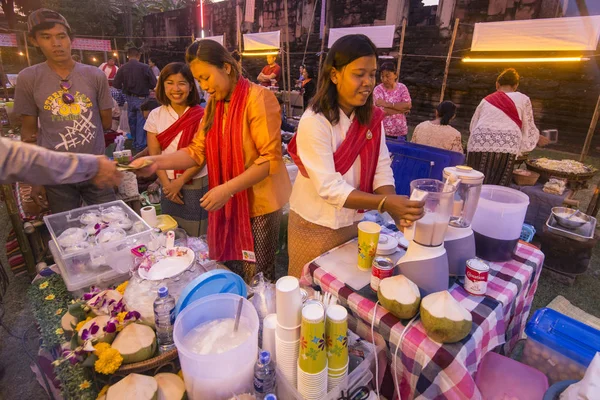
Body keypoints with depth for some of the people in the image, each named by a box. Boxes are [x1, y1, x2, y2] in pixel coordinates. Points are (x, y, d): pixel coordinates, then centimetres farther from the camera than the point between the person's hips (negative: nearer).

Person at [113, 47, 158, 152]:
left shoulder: (122, 68, -5)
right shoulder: (145, 67, -13)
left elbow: (116, 85, -4)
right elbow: (154, 84, -12)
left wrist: (126, 87, 16)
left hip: (129, 98, 3)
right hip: (141, 98, -3)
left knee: (132, 121, 17)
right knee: (141, 122, 3)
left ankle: (135, 143, 29)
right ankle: (141, 145, 3)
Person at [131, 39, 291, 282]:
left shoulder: (258, 98, -14)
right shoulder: (214, 105, 11)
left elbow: (271, 158, -20)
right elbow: (198, 151, 5)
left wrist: (228, 188, -25)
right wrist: (158, 162, -10)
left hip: (259, 202, -6)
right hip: (229, 201, 6)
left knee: (256, 279, 4)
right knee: (230, 271, 12)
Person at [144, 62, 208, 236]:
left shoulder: (201, 116, -7)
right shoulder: (156, 115, 2)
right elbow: (154, 155, 2)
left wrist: (180, 182, -11)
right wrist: (167, 184, -6)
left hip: (196, 184, -3)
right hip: (168, 185, 3)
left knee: (198, 237, 4)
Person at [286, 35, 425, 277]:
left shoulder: (372, 119, -3)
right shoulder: (314, 122, -22)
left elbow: (382, 171, -6)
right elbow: (329, 187, -27)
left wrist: (398, 211, -24)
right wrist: (385, 203, -36)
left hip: (354, 222, 5)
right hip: (316, 227, -5)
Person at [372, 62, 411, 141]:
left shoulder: (402, 88, 3)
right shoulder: (378, 89, -5)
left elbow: (408, 105, -11)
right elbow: (381, 110, -17)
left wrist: (387, 104, -19)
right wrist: (401, 109, -9)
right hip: (383, 132, -2)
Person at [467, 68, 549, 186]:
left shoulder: (486, 100, 23)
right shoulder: (523, 99, 16)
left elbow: (473, 126, 24)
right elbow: (529, 130, 18)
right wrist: (537, 139, 38)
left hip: (478, 145, 2)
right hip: (506, 147, -2)